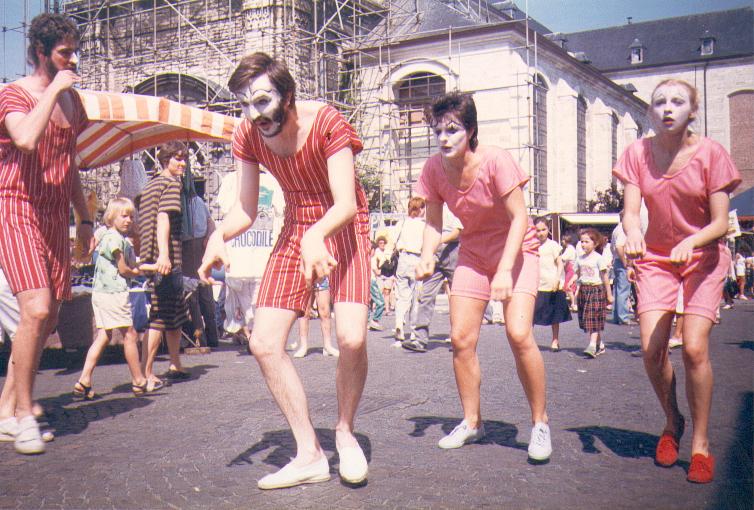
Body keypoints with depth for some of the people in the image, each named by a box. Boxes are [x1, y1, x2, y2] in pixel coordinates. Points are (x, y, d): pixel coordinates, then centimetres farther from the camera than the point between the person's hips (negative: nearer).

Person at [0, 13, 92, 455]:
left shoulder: (71, 99, 15)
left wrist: (85, 218, 23)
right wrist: (54, 90, -17)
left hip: (56, 216, 7)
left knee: (49, 318, 4)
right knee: (36, 310, -20)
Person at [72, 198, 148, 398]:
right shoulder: (115, 238, -12)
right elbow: (123, 270, -11)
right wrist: (139, 272, 5)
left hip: (100, 292, 10)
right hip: (114, 293, -10)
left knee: (103, 336, 8)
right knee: (129, 334, -2)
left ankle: (84, 381, 3)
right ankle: (139, 382, 5)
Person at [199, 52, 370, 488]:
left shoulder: (327, 122, -23)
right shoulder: (248, 135, -9)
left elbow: (347, 203, -30)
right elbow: (246, 210, -5)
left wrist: (317, 235, -50)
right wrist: (220, 234, -27)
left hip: (344, 228, -5)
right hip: (295, 231, 5)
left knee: (352, 338, -25)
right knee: (264, 343, -6)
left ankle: (346, 431, 5)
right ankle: (310, 454, 5)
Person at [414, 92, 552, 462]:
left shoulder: (495, 161, -24)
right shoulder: (434, 169, -10)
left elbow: (519, 218, -22)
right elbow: (434, 223, -3)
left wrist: (505, 270, -30)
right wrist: (427, 256, -22)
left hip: (516, 249, -5)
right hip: (473, 253, 5)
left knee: (519, 334, -19)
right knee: (461, 338, -2)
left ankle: (540, 422, 0)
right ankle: (471, 422, 16)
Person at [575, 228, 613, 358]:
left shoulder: (598, 258, -5)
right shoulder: (580, 259, 11)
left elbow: (605, 277, -3)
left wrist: (609, 294, -2)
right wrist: (577, 290, 5)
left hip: (597, 289, -6)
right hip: (584, 290, 6)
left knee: (594, 318, -12)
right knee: (587, 319, 7)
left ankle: (592, 346, -19)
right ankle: (600, 345, 19)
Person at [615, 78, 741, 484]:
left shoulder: (709, 153, -13)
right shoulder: (638, 153, -6)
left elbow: (720, 223, -14)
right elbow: (630, 211, -12)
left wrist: (690, 242, -34)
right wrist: (632, 232, -35)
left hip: (703, 257, -2)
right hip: (656, 257, 2)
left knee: (694, 348, -16)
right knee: (651, 348, -10)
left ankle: (700, 445, 1)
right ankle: (672, 422, 18)